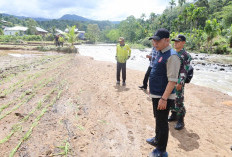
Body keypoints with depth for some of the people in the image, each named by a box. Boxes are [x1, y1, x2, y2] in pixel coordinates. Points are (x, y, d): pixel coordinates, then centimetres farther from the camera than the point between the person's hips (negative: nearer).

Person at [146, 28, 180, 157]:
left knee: (162, 122, 5)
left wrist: (164, 98, -25)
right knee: (158, 119, 26)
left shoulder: (171, 56, -20)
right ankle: (157, 140, 48)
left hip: (163, 97, -9)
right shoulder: (160, 53, 9)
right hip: (156, 94, 10)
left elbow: (172, 80, -24)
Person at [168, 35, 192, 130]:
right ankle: (173, 115, 32)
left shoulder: (186, 55, -9)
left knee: (179, 101, -2)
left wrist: (180, 82, -24)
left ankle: (180, 121, 11)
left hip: (178, 82, -7)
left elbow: (185, 71, -16)